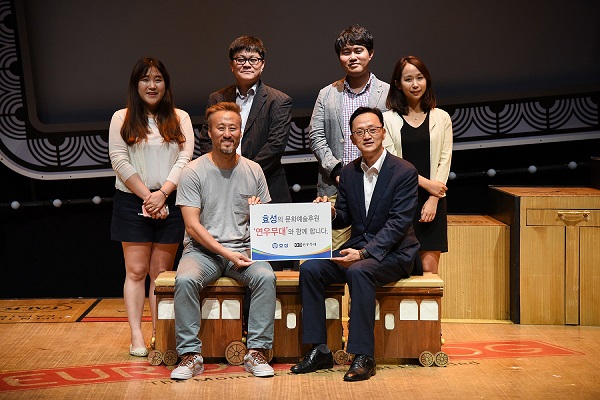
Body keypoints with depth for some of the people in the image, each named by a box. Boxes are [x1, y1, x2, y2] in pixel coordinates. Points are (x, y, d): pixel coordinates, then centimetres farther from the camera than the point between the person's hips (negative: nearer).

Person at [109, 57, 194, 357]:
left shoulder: (180, 119, 9)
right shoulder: (122, 119, 6)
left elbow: (185, 158, 0)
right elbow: (119, 161, -3)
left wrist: (163, 193, -13)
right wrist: (146, 196, -11)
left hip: (170, 203, 1)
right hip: (132, 203, -1)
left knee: (162, 272, 4)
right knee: (136, 270, -2)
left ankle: (160, 334, 7)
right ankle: (136, 337, -2)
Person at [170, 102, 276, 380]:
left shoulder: (253, 171, 8)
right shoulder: (194, 171, -2)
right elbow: (192, 225, -8)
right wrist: (227, 253, -17)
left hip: (244, 249, 2)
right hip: (203, 250, -2)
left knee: (266, 277, -29)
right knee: (185, 280, -32)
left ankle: (256, 352, -20)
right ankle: (190, 355, -20)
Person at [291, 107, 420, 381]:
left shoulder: (405, 172, -11)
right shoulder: (348, 172, 8)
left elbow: (398, 223, -17)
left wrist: (364, 253, -28)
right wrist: (331, 213, -12)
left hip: (393, 253, -6)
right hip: (357, 248, 6)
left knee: (358, 272, -36)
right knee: (310, 269, -17)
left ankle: (363, 357, -30)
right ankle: (319, 351, -11)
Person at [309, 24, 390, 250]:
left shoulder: (388, 94, 7)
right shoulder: (327, 94, 13)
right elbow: (315, 137, 8)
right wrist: (336, 170, -5)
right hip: (335, 188, 2)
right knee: (335, 254, -2)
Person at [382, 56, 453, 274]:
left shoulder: (441, 118, 9)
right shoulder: (388, 119, 3)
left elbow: (444, 161, 5)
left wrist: (433, 200, -6)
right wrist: (425, 183, -10)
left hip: (432, 202, 1)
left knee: (429, 268, -4)